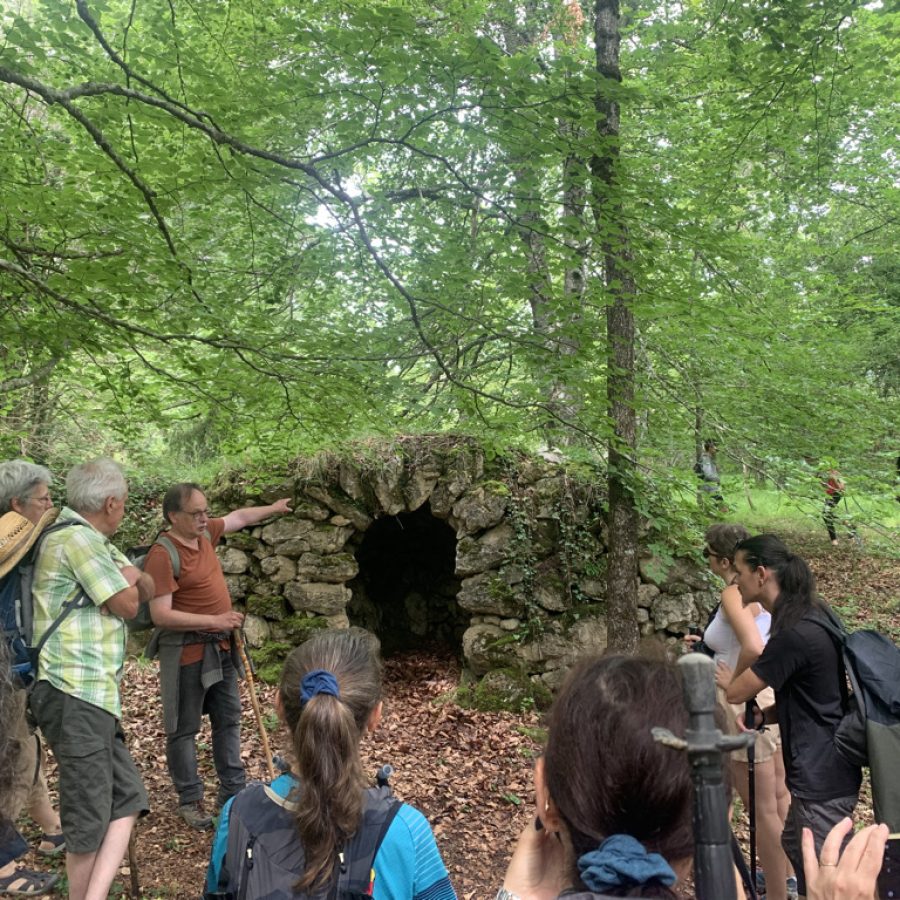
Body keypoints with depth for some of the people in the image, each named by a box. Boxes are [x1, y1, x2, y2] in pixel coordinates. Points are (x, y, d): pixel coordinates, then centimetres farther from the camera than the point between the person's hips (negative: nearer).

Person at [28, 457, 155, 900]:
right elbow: (127, 605, -11)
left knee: (127, 799, 7)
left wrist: (131, 577, 0)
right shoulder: (75, 538, -14)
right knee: (89, 814, 0)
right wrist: (127, 580, 7)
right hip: (74, 695, -10)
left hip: (94, 694, 10)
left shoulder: (94, 542, 18)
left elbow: (145, 588, 19)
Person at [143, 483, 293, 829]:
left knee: (229, 721, 15)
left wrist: (272, 509, 32)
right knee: (184, 729, 7)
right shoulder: (163, 555, -21)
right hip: (186, 652, -8)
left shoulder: (204, 532, 1)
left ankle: (233, 792, 28)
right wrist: (214, 620, -24)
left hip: (220, 647, 8)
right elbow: (161, 615, -24)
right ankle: (189, 801, 21)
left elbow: (238, 517, 22)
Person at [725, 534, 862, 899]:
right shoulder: (809, 616, 5)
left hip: (822, 778, -10)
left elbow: (735, 692, -17)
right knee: (794, 844, 25)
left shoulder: (795, 634, -26)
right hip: (819, 771, 10)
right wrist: (763, 716, 0)